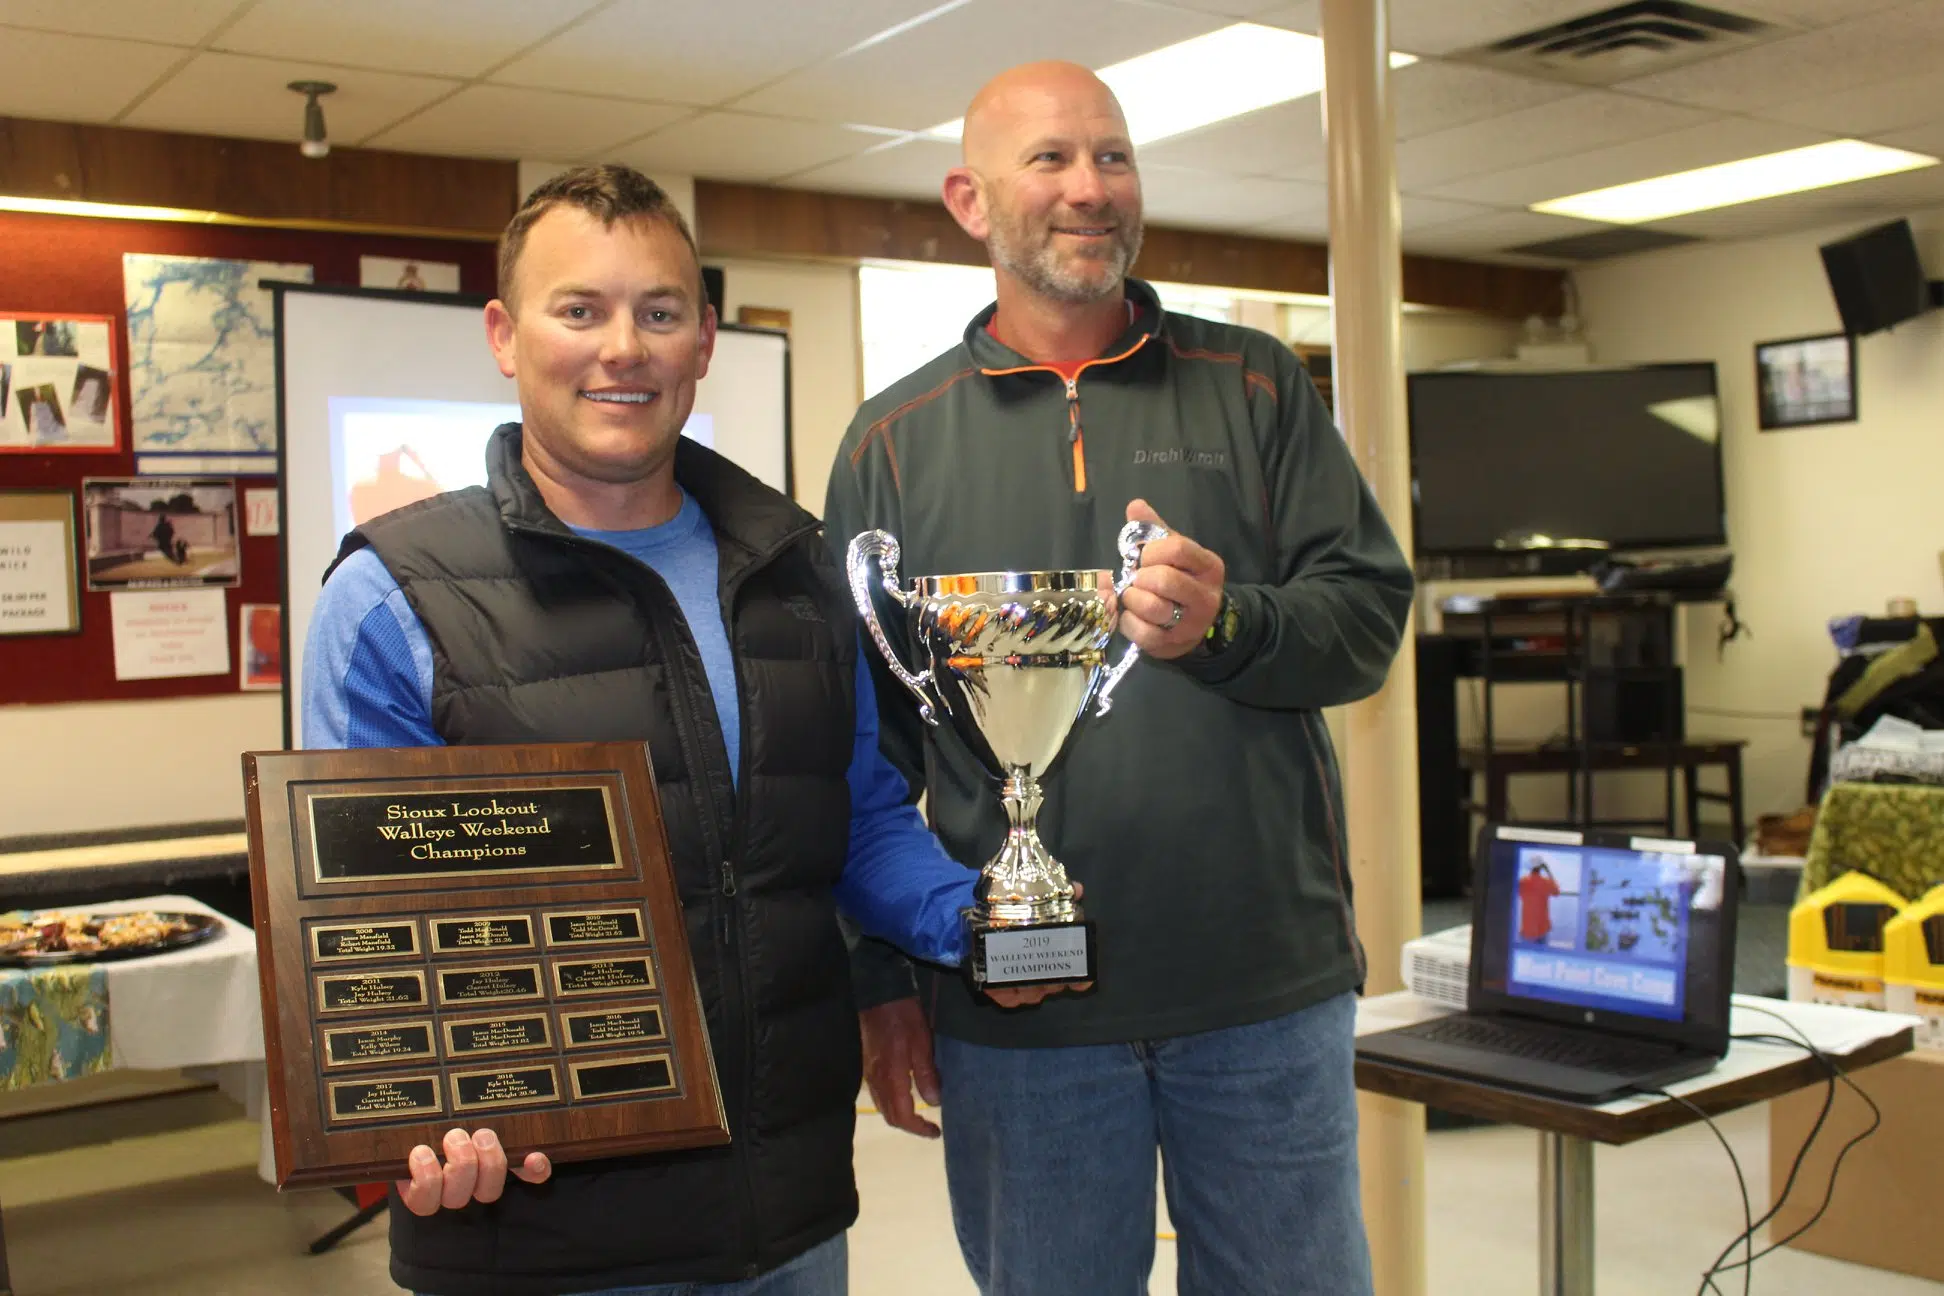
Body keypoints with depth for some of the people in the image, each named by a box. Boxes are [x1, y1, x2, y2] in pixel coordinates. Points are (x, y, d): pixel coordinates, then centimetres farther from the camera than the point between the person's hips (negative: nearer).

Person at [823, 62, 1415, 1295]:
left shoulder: (1256, 386, 7)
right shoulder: (894, 442, 4)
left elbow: (1371, 614, 2)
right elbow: (865, 735, 4)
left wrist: (1227, 625, -19)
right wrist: (884, 980, 1)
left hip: (1269, 986, 1)